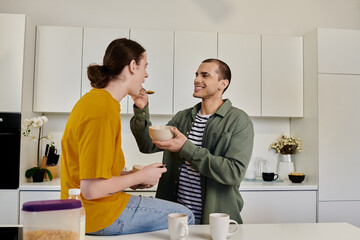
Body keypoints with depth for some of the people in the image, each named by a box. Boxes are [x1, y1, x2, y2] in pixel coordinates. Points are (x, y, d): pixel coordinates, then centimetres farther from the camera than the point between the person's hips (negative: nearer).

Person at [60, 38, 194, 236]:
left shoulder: (95, 99, 7)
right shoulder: (103, 112, -25)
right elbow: (91, 189, -26)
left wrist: (127, 176, 6)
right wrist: (140, 177, -14)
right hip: (98, 214, -10)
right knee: (184, 217, -1)